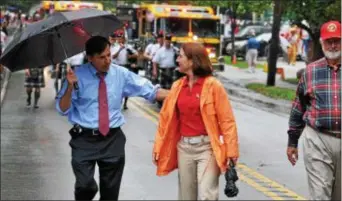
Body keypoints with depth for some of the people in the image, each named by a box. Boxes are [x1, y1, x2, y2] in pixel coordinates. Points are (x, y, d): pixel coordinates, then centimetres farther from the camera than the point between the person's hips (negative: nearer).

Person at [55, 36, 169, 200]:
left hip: (113, 140, 3)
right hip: (84, 140, -3)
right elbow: (62, 109, -5)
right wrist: (70, 86, -22)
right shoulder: (78, 75, -6)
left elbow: (151, 92, 0)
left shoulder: (122, 74, 0)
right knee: (86, 186, -16)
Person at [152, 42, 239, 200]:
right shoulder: (177, 86, 7)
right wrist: (158, 147, 7)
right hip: (184, 147, 5)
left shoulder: (213, 85, -8)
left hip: (207, 147, -5)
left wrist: (231, 151, -14)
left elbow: (227, 120, -9)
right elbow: (166, 117, 10)